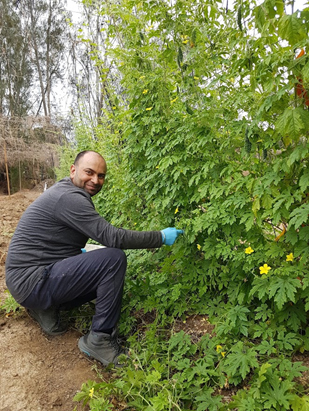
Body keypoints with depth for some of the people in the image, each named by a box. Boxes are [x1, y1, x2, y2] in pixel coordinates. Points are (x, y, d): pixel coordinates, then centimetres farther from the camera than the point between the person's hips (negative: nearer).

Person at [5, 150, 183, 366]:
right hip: (31, 280, -10)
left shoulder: (69, 193, 10)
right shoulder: (69, 197, -21)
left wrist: (82, 252, 24)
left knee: (110, 278, 17)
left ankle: (47, 307, 12)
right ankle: (99, 339, -10)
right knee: (114, 259, -23)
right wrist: (161, 237, -18)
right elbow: (113, 237, -26)